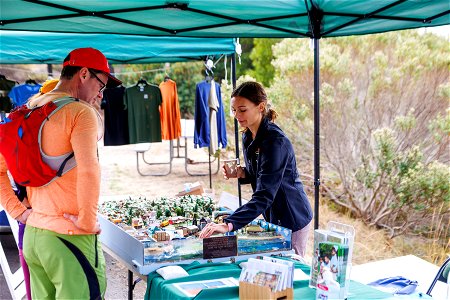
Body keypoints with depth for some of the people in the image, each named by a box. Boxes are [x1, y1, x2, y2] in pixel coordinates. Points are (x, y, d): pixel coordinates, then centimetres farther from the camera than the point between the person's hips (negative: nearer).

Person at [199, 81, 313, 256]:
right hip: (273, 217, 8)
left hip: (292, 219, -8)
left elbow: (264, 196, -35)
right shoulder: (248, 137, 0)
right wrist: (241, 173, -7)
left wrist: (229, 224, -43)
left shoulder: (275, 141, -27)